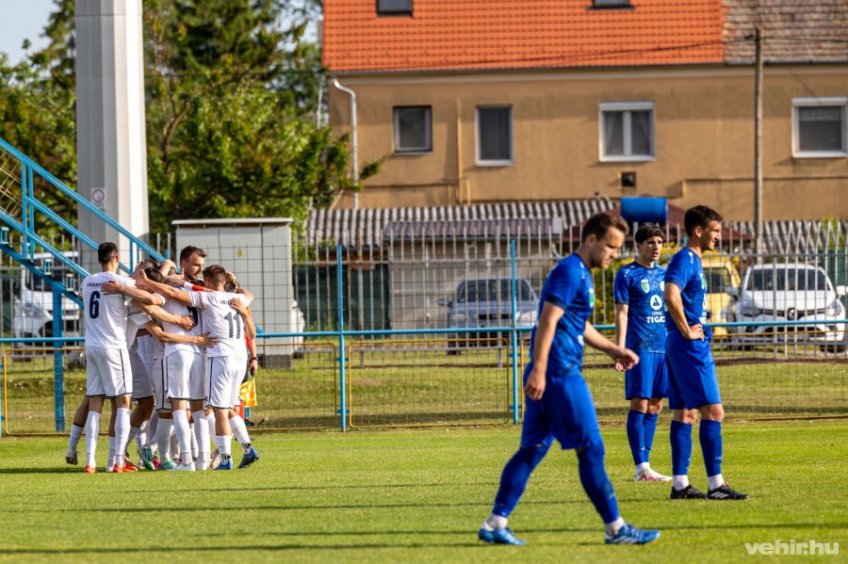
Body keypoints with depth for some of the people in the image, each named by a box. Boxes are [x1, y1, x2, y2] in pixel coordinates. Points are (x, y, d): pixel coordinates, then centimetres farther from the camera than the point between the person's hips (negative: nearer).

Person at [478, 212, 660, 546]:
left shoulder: (582, 274, 19)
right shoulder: (570, 272, -12)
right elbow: (548, 321, -20)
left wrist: (613, 350, 25)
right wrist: (539, 370, -26)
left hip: (550, 374, 10)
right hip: (559, 373, -10)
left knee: (533, 449, 8)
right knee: (591, 449, -5)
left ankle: (495, 524, 7)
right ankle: (615, 528, 0)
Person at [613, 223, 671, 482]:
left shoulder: (664, 274, 16)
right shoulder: (627, 274, -2)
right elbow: (621, 314, -6)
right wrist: (620, 349, -13)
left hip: (664, 346, 6)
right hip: (640, 347, -6)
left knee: (655, 406, 7)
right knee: (640, 405, -6)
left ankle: (645, 464, 12)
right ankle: (641, 467, -6)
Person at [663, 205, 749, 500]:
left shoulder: (693, 261, 17)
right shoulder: (685, 260, -14)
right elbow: (671, 296, -30)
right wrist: (687, 331, -21)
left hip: (692, 346, 10)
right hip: (691, 347, -10)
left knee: (684, 414, 9)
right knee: (713, 411, -9)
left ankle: (680, 484, 9)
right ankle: (716, 484, -10)